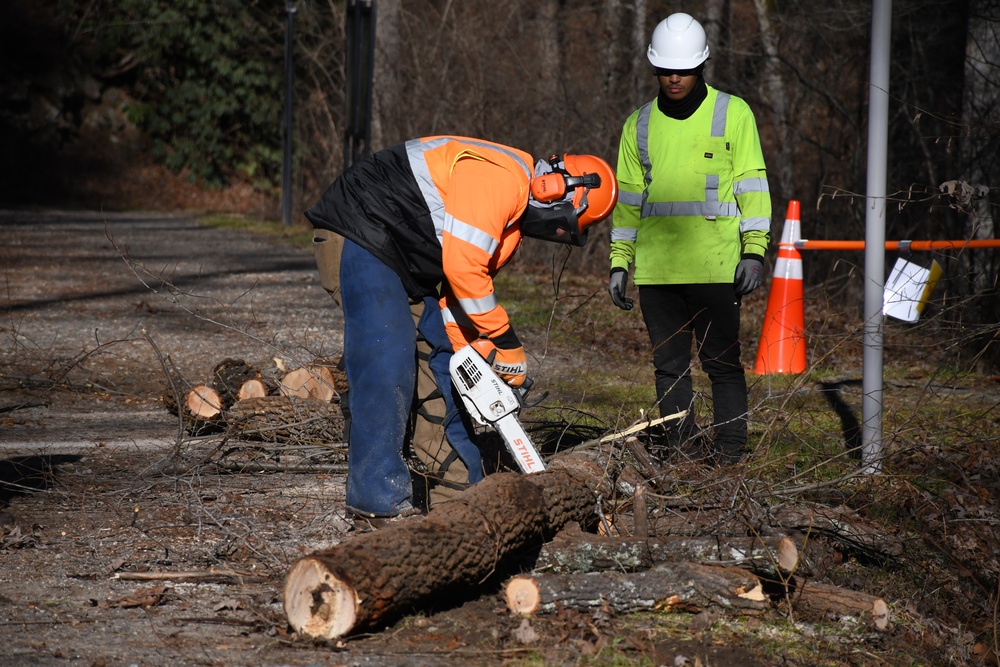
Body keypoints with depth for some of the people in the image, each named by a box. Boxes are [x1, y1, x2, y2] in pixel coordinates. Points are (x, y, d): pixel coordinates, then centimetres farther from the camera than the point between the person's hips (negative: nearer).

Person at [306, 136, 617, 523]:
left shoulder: (513, 220, 12)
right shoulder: (500, 177, -22)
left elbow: (460, 286, 12)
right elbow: (462, 266, -28)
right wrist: (506, 342, -19)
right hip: (364, 234, -11)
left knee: (448, 359, 9)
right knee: (387, 361, -18)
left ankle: (464, 486, 15)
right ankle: (379, 498, -18)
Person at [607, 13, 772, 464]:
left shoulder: (732, 114, 4)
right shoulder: (639, 125, 15)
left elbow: (751, 186, 2)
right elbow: (628, 198, 18)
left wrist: (754, 250, -6)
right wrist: (619, 262, 13)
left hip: (714, 267, -4)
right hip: (655, 269, 4)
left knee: (722, 362, -3)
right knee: (669, 364, 6)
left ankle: (730, 448, 2)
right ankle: (682, 449, 12)